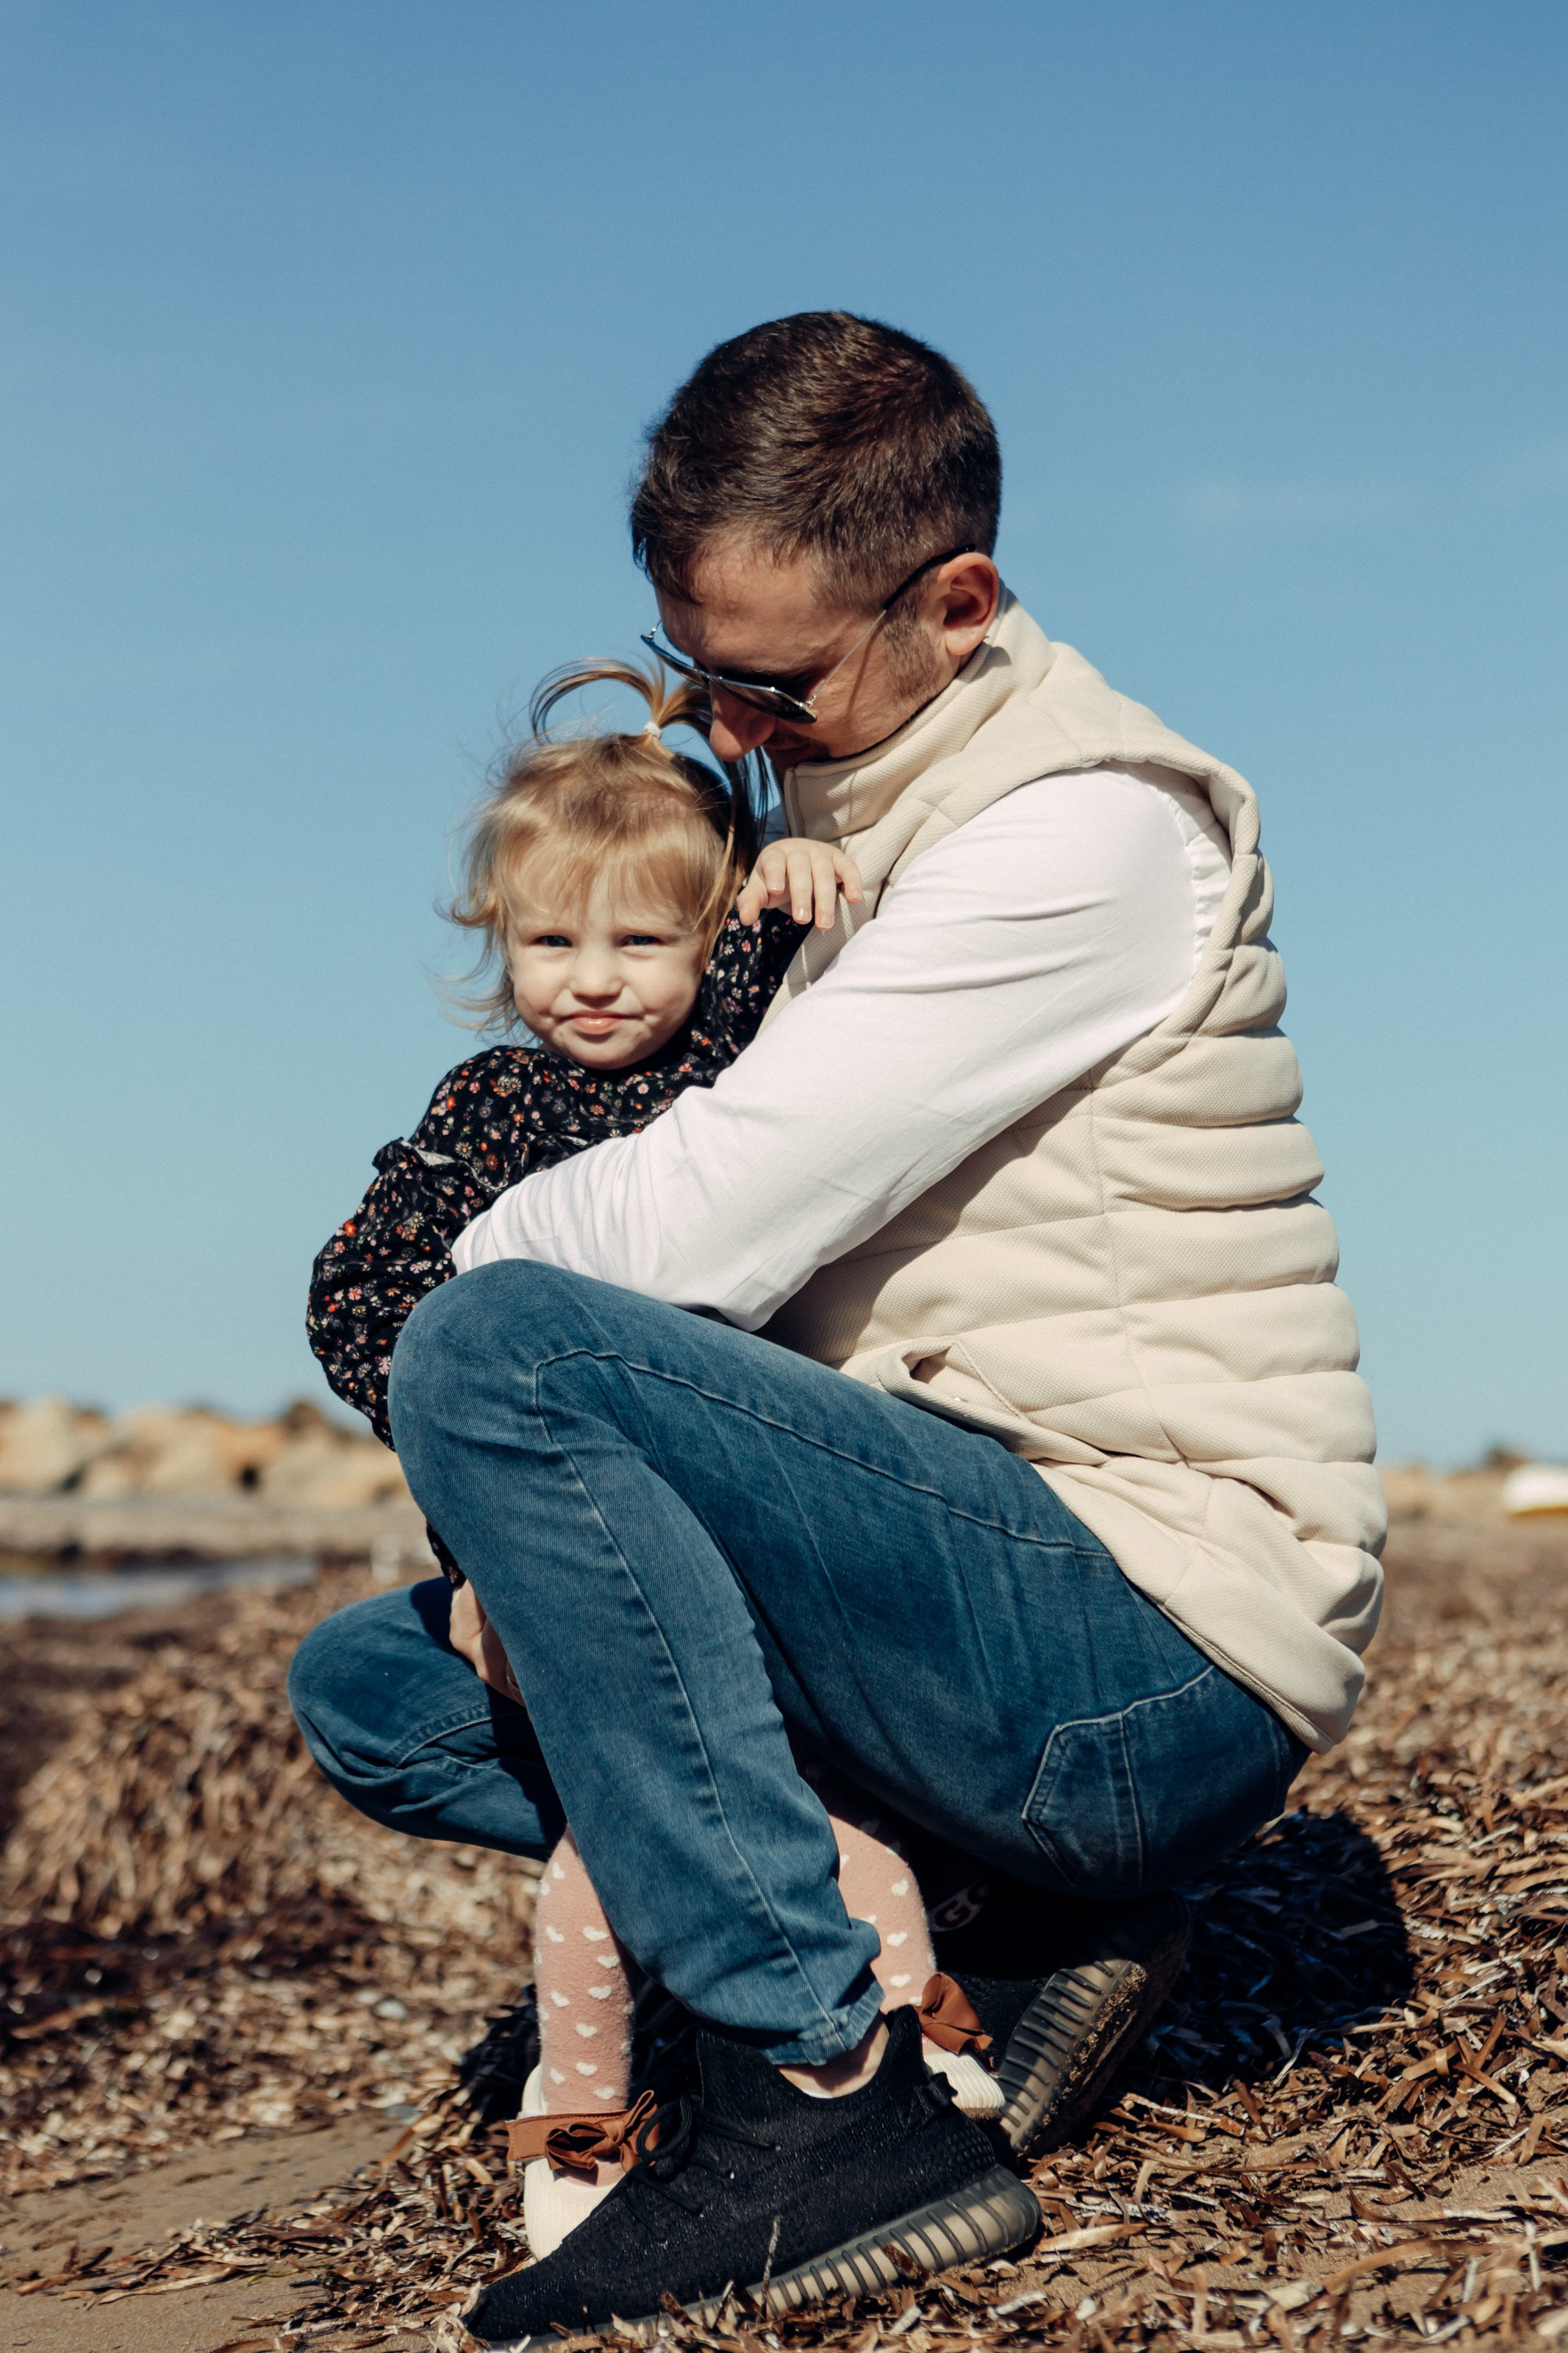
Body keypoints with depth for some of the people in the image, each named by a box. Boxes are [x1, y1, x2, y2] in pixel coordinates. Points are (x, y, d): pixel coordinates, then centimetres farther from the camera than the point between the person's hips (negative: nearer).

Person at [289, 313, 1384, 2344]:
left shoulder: (1083, 837, -13)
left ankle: (826, 2099, -22)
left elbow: (699, 1228, -20)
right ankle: (1011, 1904, 2)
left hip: (1159, 1647, -10)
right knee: (369, 1687, 12)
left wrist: (424, 1291, 0)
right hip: (1018, 1591, 10)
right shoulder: (842, 819, 17)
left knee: (504, 1348, -24)